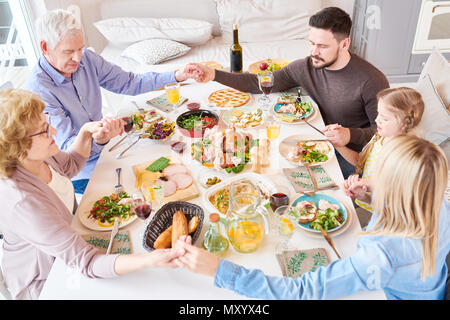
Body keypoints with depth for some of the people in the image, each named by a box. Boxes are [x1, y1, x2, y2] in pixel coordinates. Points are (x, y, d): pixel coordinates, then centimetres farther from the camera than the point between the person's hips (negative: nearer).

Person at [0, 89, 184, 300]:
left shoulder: (35, 157, -15)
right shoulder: (20, 202, -39)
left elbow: (69, 166, 10)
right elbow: (86, 263, -39)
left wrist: (86, 132, -8)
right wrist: (150, 261, -53)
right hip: (42, 283, -7)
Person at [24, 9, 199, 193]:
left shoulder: (87, 59, -7)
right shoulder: (36, 91, -26)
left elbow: (126, 83, 1)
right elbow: (67, 147, -28)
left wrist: (175, 76, -9)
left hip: (104, 145, 7)